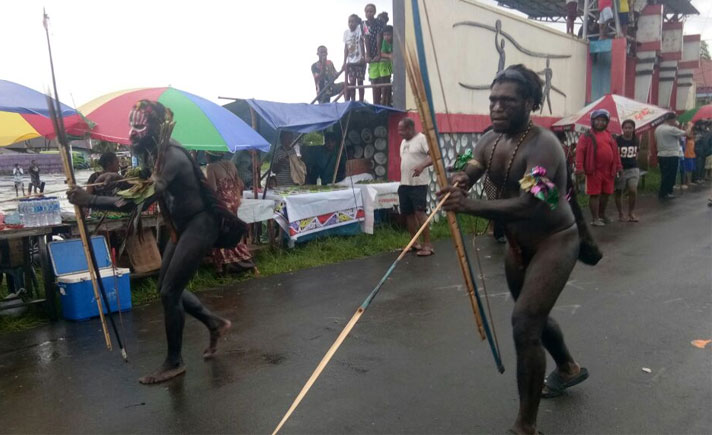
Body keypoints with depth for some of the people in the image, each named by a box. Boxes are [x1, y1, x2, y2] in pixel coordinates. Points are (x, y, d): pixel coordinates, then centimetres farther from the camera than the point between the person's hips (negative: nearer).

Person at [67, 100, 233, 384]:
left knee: (169, 291, -6)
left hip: (200, 225, -9)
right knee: (168, 287, 13)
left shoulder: (172, 156, -26)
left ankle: (174, 363, 11)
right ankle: (215, 324, 30)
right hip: (182, 226, 10)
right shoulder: (152, 154, 4)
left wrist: (89, 201, -36)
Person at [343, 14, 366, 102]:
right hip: (350, 62, 4)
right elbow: (346, 48, 11)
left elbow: (362, 44, -14)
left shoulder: (360, 29, -5)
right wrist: (344, 62, 8)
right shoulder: (346, 32, 8)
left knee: (360, 81, 0)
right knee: (351, 82, 4)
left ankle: (361, 102, 6)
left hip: (359, 61, -4)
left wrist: (363, 56, -24)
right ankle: (352, 101, 10)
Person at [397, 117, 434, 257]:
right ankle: (415, 243, 20)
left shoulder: (422, 138, -9)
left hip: (418, 184, -9)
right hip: (404, 184, 9)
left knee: (419, 212, -14)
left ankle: (427, 245, -10)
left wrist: (422, 165, -37)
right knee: (408, 213, 9)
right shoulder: (403, 142, 18)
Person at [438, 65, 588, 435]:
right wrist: (457, 182, -31)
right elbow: (468, 173, -6)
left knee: (524, 323, -17)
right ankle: (568, 368, 55)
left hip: (554, 242, -8)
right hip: (519, 244, 9)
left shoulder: (542, 145, -28)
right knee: (533, 315, 25)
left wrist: (469, 206, -49)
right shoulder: (491, 140, -3)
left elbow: (527, 206, -39)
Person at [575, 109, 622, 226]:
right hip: (594, 170, -6)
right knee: (595, 194, -2)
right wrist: (579, 167, -20)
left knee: (606, 193, 14)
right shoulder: (587, 136, -6)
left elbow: (615, 151, 16)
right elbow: (580, 151, -13)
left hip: (608, 170, 6)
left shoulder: (609, 135, 13)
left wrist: (618, 166, 14)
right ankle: (595, 218, 5)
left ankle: (602, 214, 31)